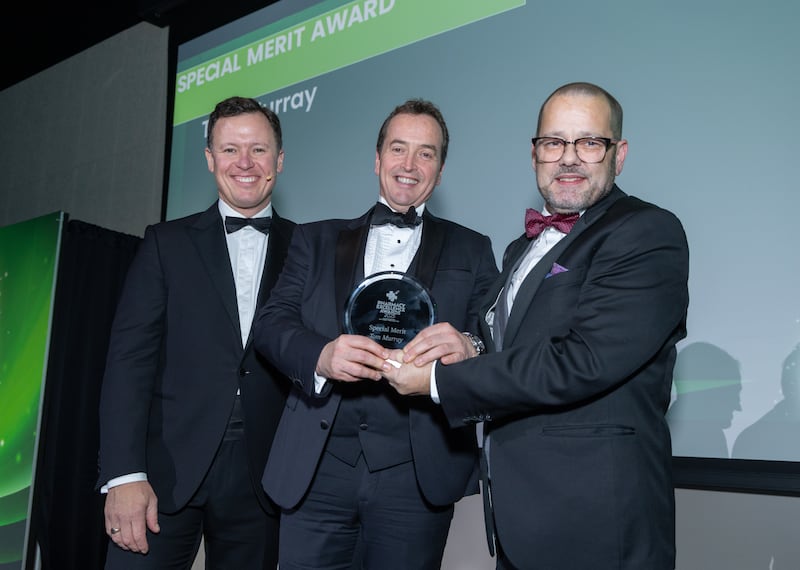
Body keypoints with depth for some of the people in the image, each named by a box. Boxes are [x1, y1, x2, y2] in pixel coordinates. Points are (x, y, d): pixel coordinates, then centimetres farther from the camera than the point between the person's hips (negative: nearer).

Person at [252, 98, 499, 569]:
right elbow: (272, 322, 3)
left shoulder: (471, 250, 11)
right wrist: (321, 355, -19)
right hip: (319, 467, 1)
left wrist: (469, 348, -24)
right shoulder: (317, 239, 13)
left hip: (419, 472, 0)